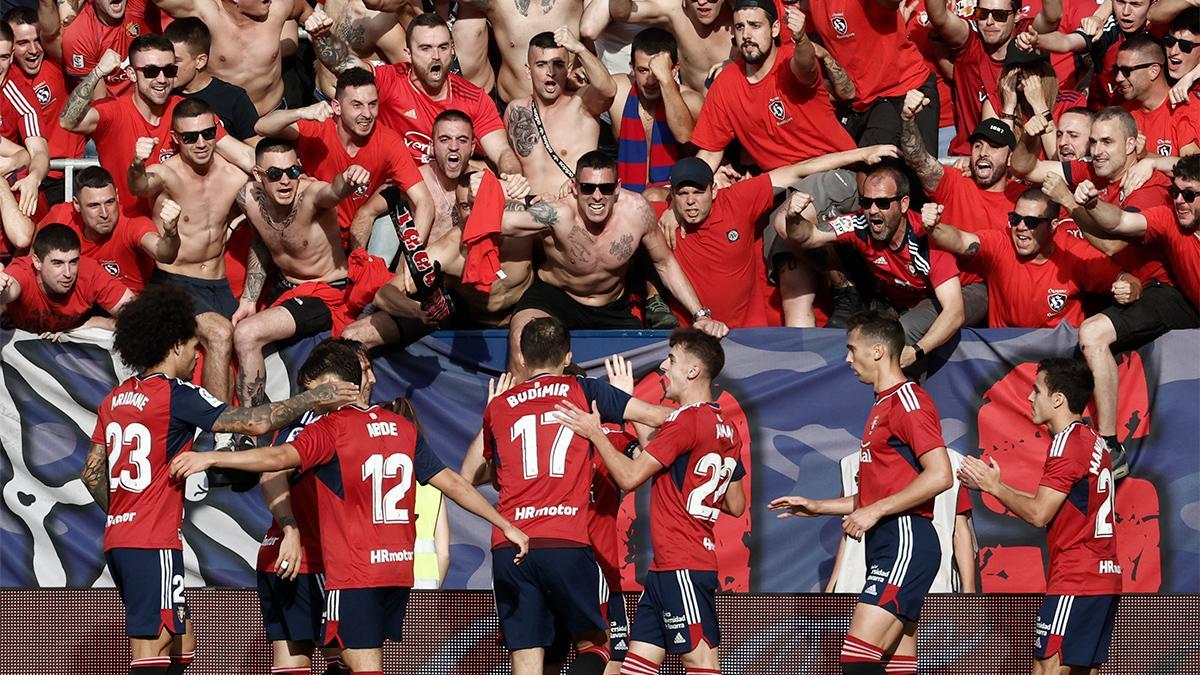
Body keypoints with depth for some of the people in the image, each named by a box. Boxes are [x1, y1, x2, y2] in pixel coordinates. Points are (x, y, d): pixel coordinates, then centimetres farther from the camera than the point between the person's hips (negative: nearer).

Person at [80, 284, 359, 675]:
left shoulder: (116, 399, 13)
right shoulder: (175, 395, -10)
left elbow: (92, 473, 18)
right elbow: (256, 422, -15)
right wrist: (312, 399, -4)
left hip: (118, 538, 9)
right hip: (154, 544, -9)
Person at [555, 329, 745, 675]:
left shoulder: (688, 419, -14)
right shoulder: (727, 429, 14)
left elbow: (629, 477, -16)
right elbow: (736, 505, 19)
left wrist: (595, 433, -5)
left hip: (681, 568, -10)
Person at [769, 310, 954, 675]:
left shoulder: (908, 400, -9)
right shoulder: (883, 406, 22)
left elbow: (940, 476, -20)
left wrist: (874, 512, -18)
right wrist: (817, 507, 25)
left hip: (905, 543, -10)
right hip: (887, 546, 10)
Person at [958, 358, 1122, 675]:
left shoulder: (1068, 442, -12)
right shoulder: (1093, 440, 18)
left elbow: (1038, 514, -14)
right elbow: (1049, 503, 21)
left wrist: (994, 486, -2)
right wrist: (991, 483, 19)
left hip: (1074, 581, -10)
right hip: (1106, 580, 10)